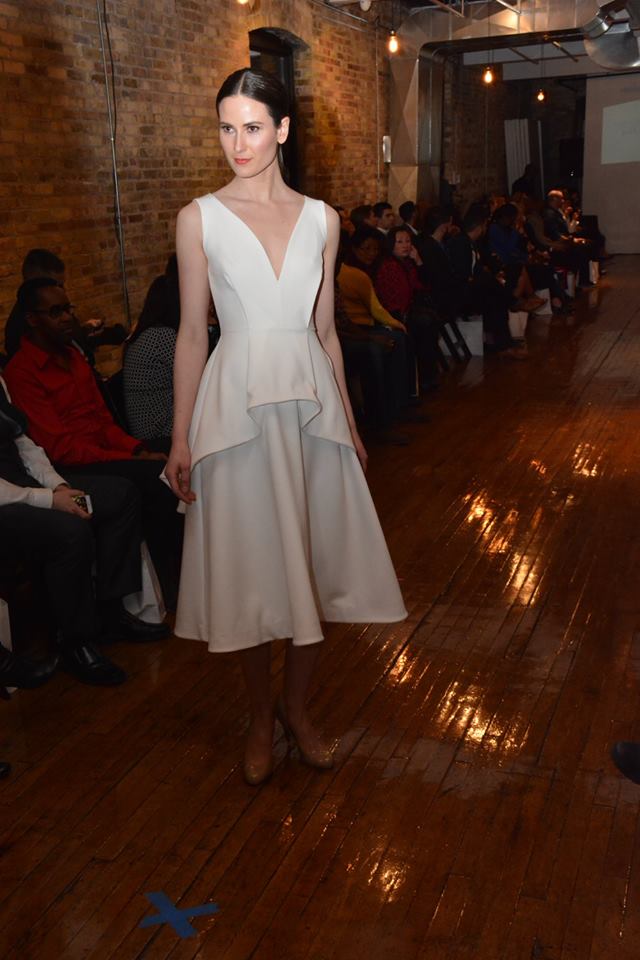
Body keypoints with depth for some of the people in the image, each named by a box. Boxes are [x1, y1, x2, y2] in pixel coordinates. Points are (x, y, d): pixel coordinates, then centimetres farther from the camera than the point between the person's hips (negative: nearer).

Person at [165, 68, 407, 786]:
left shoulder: (321, 219, 7)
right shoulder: (200, 218, 0)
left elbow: (325, 329, 11)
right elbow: (191, 333, 0)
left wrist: (348, 420, 12)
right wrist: (180, 438, -3)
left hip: (310, 402, 3)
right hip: (237, 401, -2)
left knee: (311, 559, 8)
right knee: (249, 567, 5)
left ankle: (298, 709, 28)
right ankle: (261, 719, 25)